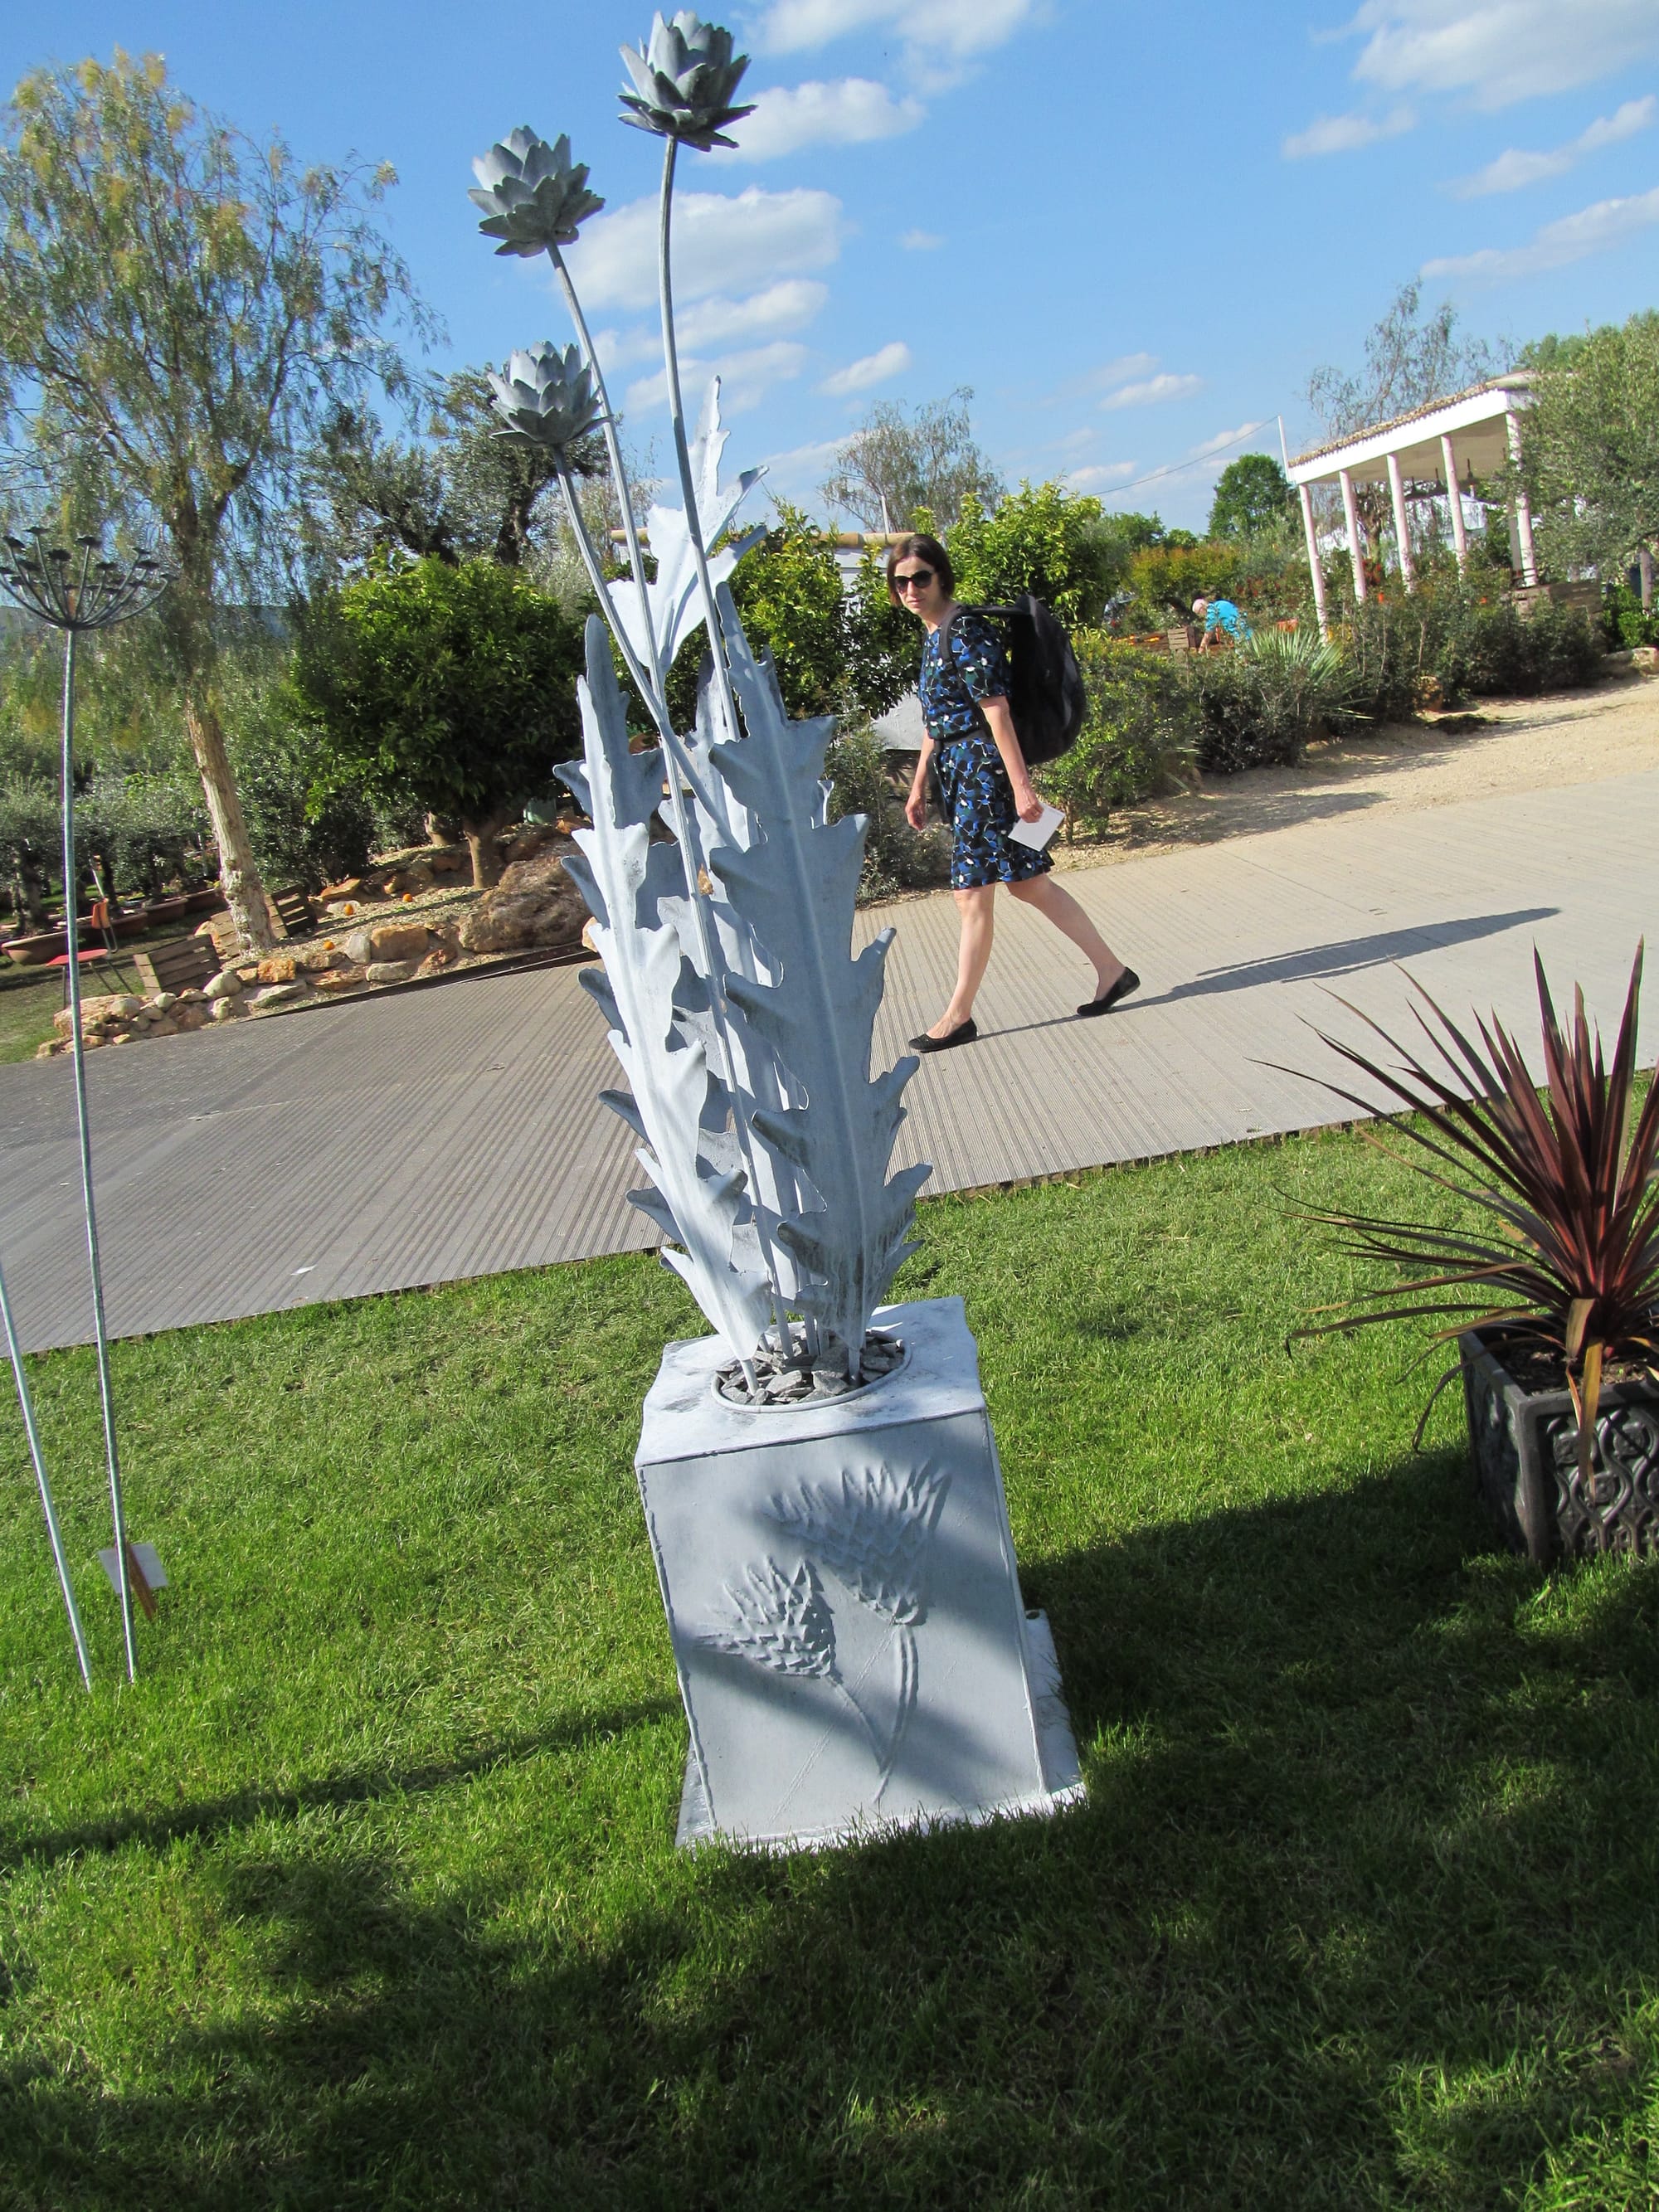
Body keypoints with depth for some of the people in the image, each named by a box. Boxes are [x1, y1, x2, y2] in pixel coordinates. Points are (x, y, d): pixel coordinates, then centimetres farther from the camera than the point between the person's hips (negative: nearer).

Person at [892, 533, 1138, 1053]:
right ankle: (1112, 970, 19)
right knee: (1029, 884, 12)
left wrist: (1020, 785, -22)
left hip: (985, 770, -10)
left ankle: (959, 1016, 6)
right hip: (963, 774, 10)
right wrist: (918, 787, 22)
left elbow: (997, 712, -19)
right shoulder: (934, 636, 15)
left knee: (972, 894, -3)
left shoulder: (964, 631, -14)